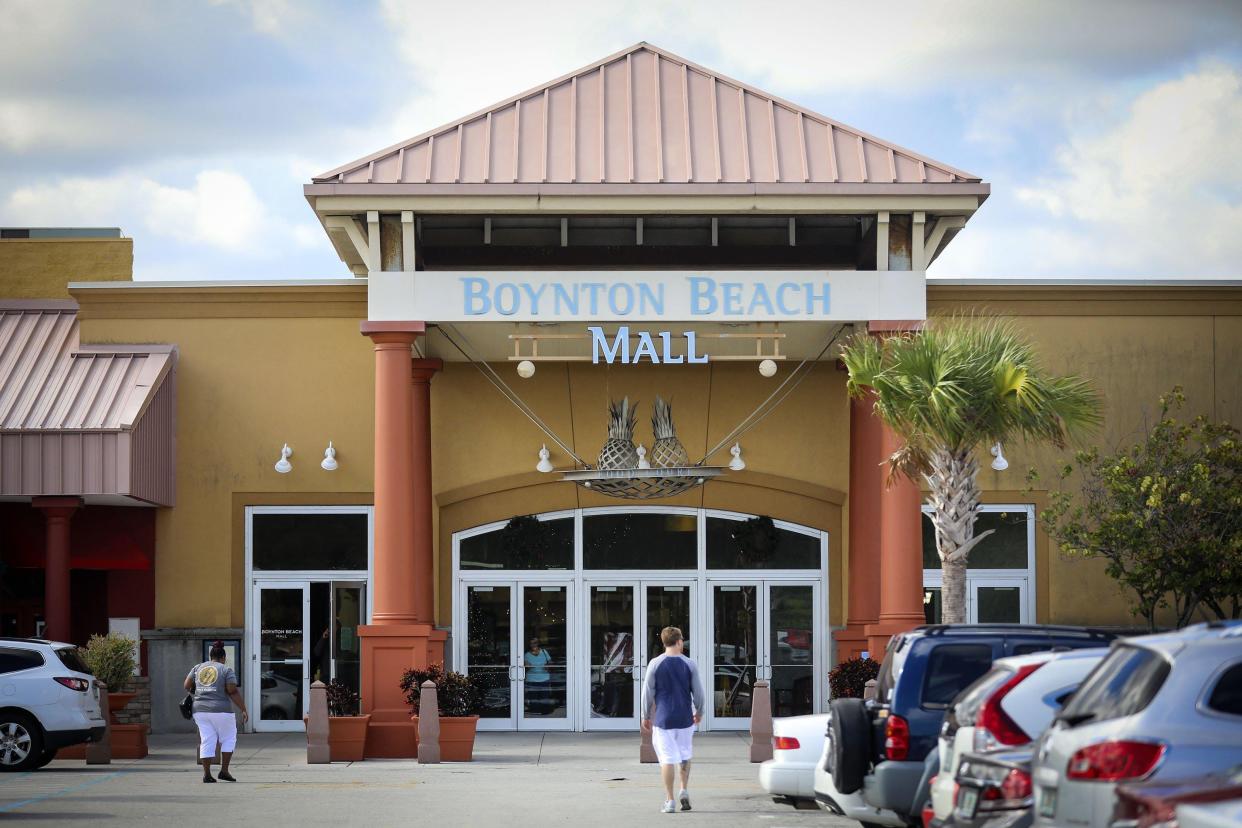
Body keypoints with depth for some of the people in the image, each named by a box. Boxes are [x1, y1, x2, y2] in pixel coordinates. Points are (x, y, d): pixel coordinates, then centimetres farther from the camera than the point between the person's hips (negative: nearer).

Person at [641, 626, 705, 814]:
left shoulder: (655, 664, -6)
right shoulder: (689, 664, -3)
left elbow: (648, 692, -3)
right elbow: (698, 692, 2)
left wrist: (646, 716, 8)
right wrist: (699, 712, 19)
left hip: (663, 719, -1)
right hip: (685, 718, 1)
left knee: (667, 759, 1)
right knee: (685, 754, 21)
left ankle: (670, 801, 0)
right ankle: (684, 790, 10)